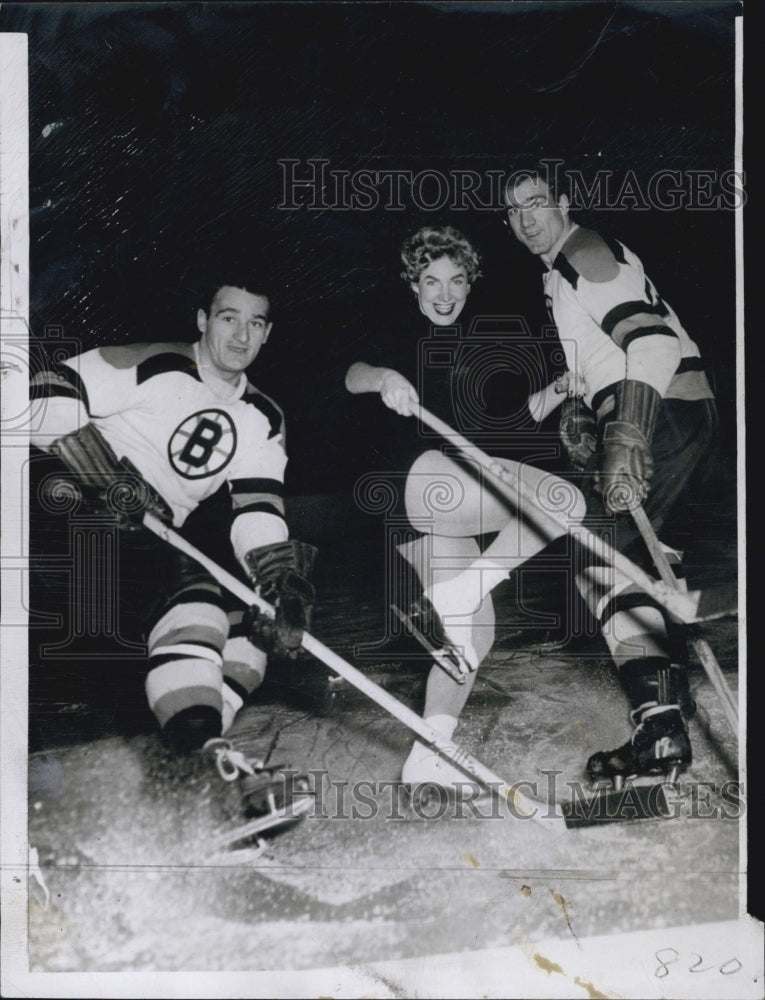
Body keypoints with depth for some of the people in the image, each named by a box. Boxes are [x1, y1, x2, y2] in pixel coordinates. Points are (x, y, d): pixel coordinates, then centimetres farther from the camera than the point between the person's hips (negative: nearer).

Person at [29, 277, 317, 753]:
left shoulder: (263, 419, 10)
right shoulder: (153, 367, -9)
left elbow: (258, 510, 1)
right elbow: (51, 393, -15)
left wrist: (281, 581, -16)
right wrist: (103, 476, -25)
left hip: (155, 542, 6)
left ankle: (198, 746, -7)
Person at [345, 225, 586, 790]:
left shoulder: (477, 342, 23)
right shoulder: (400, 331, 4)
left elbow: (517, 417, 22)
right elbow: (355, 376, -17)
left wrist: (562, 388, 5)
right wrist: (384, 377, -39)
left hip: (450, 496, 8)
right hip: (411, 477, -8)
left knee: (477, 630, 6)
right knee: (564, 502, -22)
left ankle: (426, 760, 10)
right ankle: (451, 597, -21)